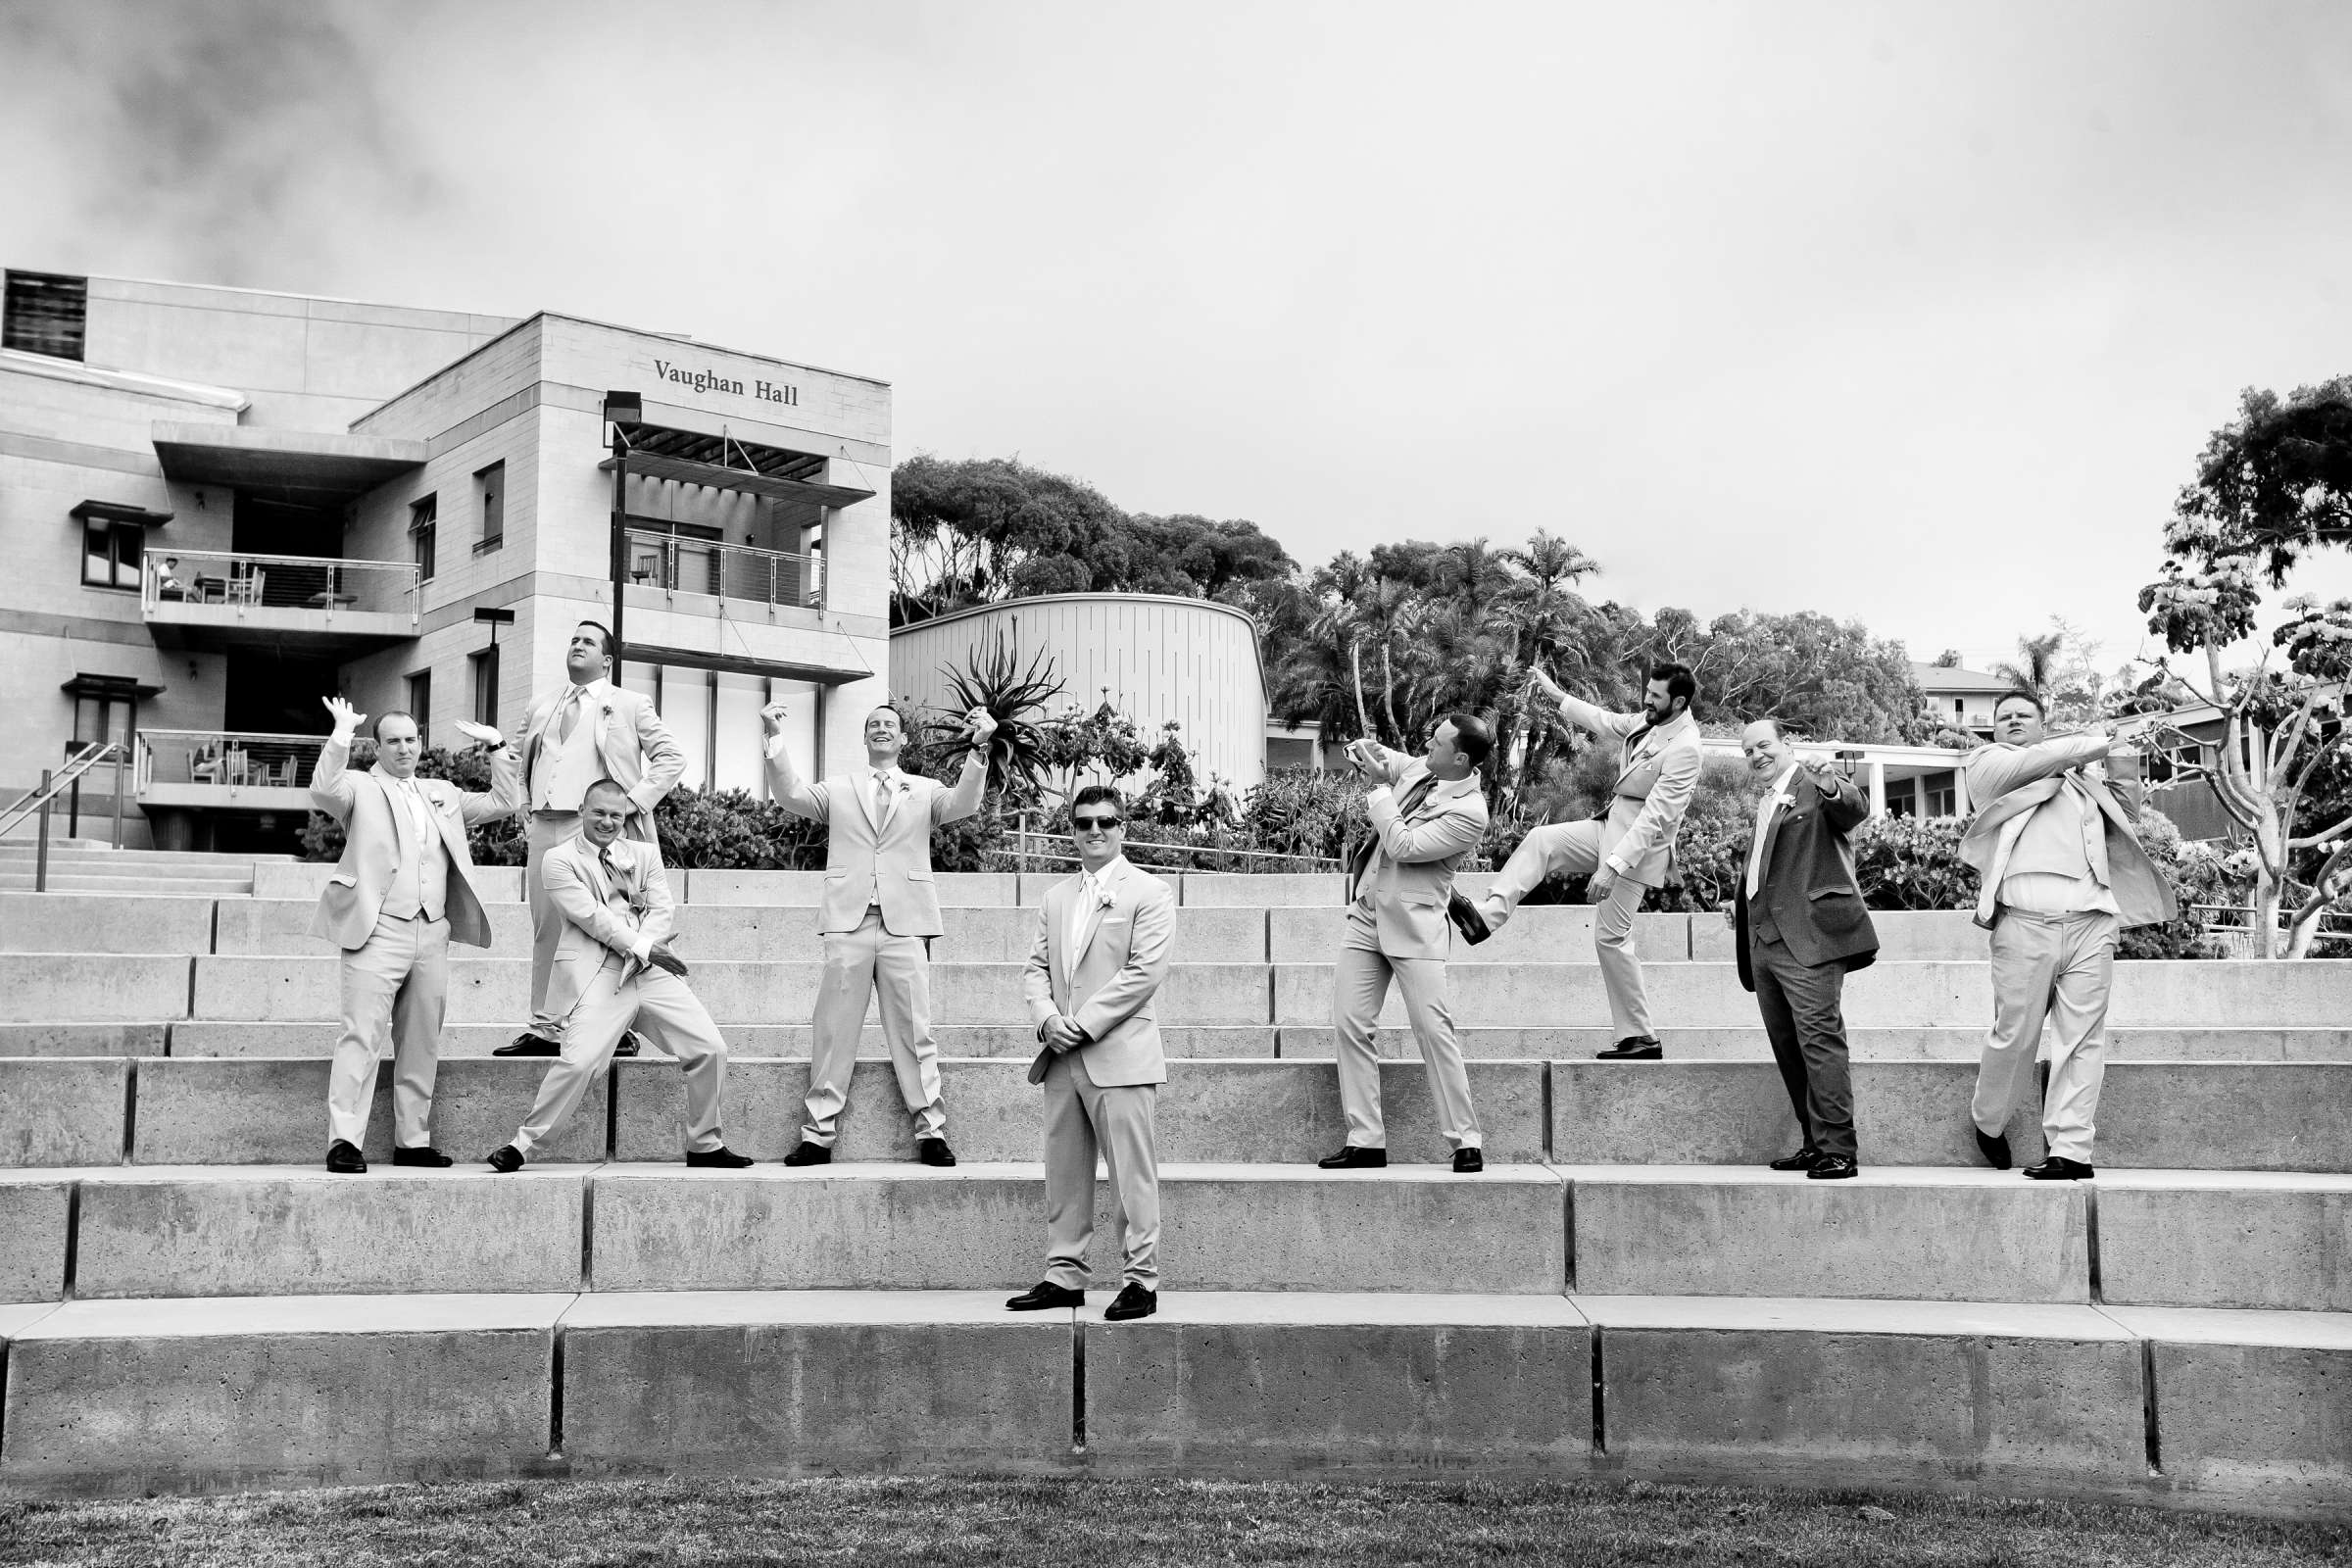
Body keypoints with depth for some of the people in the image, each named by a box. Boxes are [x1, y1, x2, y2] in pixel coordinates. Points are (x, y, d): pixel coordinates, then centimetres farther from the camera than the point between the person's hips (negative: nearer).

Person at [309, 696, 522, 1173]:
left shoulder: (442, 794, 21)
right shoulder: (361, 787, 5)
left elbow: (506, 803, 20)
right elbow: (323, 791, -16)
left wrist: (498, 748, 14)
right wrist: (341, 735, -17)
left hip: (432, 934, 6)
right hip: (379, 931, -5)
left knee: (422, 1043, 8)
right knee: (362, 1035, -11)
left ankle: (412, 1140, 14)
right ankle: (344, 1140, -12)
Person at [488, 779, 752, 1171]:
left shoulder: (645, 854, 19)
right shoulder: (559, 860, 6)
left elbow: (664, 909, 7)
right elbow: (590, 915, -6)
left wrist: (639, 955, -10)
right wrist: (641, 946, -12)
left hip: (652, 970, 5)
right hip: (599, 974, -4)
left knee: (711, 1050, -4)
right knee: (579, 1061, -21)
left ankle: (705, 1146, 11)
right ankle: (523, 1146, -6)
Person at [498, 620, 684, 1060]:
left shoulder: (630, 706, 6)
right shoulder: (542, 705, 20)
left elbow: (671, 758, 2)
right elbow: (523, 759, 30)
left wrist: (635, 800, -7)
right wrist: (526, 801, 14)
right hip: (545, 826, 5)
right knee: (546, 928, 6)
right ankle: (545, 1027, 10)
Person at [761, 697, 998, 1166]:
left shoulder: (924, 790, 16)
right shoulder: (839, 790, 18)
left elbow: (963, 803, -2)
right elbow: (791, 796, 3)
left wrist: (979, 749, -18)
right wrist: (776, 738, -9)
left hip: (905, 922, -1)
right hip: (848, 921, 1)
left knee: (913, 1030, -2)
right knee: (833, 1030, 0)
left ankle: (930, 1130, 3)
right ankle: (819, 1132, 4)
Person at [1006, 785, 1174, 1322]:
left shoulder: (1149, 893, -2)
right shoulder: (1057, 896, 18)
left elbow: (1145, 971, -11)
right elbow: (1035, 967, 14)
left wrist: (1083, 1024, -14)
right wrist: (1047, 1018, -7)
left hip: (1119, 1054, -6)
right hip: (1062, 1056, 6)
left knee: (1132, 1171, -3)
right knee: (1063, 1170, 9)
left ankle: (1141, 1278, 4)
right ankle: (1063, 1274, 17)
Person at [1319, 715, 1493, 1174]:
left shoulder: (1469, 812, -17)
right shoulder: (1419, 769, 5)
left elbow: (1403, 846, -22)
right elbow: (1385, 761, 26)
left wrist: (1379, 787, -16)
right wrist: (1365, 753, 3)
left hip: (1413, 927, -7)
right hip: (1367, 915, 7)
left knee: (1433, 1029, -10)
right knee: (1350, 1025, 0)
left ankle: (1466, 1141, 1)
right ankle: (1366, 1142, 3)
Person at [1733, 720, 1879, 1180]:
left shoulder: (1816, 785, -1)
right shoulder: (1766, 804, 24)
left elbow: (1856, 809, -22)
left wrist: (1833, 787, -42)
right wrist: (1744, 903, 21)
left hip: (1807, 936, -9)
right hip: (1763, 941, 9)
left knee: (1819, 1037, -13)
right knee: (1787, 1046, 10)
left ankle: (1838, 1150, -13)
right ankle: (1814, 1143, 16)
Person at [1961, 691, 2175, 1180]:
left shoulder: (2078, 776, 29)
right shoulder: (1987, 763, 16)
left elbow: (2126, 822, 31)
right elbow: (2033, 761, -1)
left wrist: (2119, 760, 18)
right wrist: (2095, 742, 11)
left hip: (2091, 919, 4)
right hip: (2025, 917, -4)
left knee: (2083, 1038, -3)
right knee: (2016, 1034, -4)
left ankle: (2071, 1150, -3)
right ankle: (1988, 1123, 19)